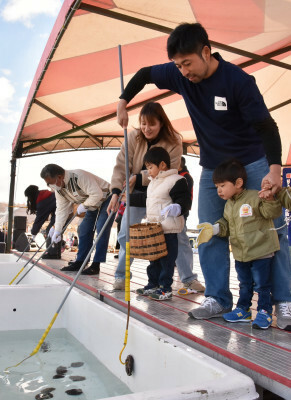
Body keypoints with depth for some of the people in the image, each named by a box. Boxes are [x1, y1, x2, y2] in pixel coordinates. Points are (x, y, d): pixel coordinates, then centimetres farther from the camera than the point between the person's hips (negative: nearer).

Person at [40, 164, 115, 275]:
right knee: (84, 230, 4)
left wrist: (84, 205, -23)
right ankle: (79, 262, 11)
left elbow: (97, 194, -35)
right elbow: (61, 209, -2)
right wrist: (57, 230, -6)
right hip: (93, 205, 9)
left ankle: (96, 265, -13)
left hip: (106, 200, -9)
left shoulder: (79, 176, -33)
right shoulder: (58, 188, -5)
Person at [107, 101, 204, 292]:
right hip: (137, 193, 2)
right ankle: (121, 276, 17)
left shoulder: (174, 142, -15)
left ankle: (189, 278, 11)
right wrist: (116, 192, -28)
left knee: (178, 235, -3)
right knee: (126, 234, 0)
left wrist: (139, 177, -27)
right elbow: (121, 166, -14)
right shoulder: (133, 137, -10)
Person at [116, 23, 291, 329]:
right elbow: (145, 74, 10)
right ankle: (217, 298, 14)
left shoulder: (238, 81, -22)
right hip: (212, 168, 5)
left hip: (254, 163, -4)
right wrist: (122, 103, 4)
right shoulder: (180, 76, -8)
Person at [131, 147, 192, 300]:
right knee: (154, 258, 16)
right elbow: (144, 198, 31)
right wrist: (128, 199, 34)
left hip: (168, 229, -9)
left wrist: (177, 208, -38)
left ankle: (165, 288, 7)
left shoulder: (176, 180, -12)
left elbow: (184, 200, -19)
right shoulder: (153, 182, 18)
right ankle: (153, 284, 27)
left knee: (167, 259, -2)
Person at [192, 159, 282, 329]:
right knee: (245, 284, 19)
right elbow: (226, 224, 15)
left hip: (261, 251, -7)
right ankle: (243, 310, 32)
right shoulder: (229, 205, 8)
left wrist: (269, 198, -37)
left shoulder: (254, 197, -15)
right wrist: (215, 228, -1)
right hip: (240, 254, 7)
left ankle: (265, 312, 17)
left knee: (262, 284, 3)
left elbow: (272, 212, -21)